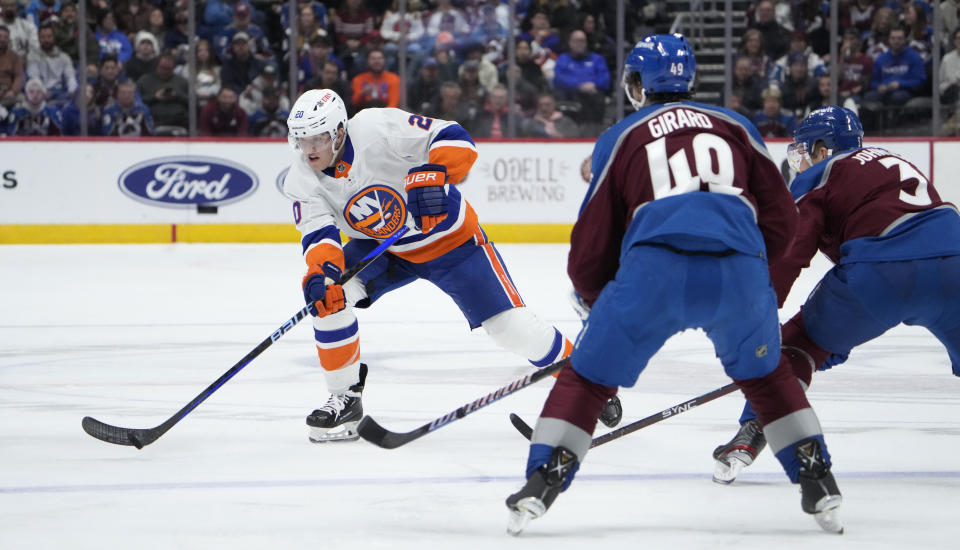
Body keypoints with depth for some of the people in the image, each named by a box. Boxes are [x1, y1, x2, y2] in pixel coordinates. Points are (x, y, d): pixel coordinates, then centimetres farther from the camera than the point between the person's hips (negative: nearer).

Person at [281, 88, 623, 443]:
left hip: (449, 238, -4)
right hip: (380, 248, 5)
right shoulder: (301, 182, -15)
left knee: (512, 327, -9)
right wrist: (320, 270, -45)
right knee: (328, 292, -20)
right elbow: (318, 236, -24)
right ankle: (345, 399, -6)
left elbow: (454, 139, -30)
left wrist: (433, 175, -48)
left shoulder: (378, 130, -29)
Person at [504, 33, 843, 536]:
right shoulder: (736, 127, 27)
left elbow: (591, 244, 20)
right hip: (739, 270, 2)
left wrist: (594, 300, 38)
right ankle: (819, 485, 21)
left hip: (654, 269, -2)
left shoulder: (621, 137, 21)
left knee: (588, 377, 14)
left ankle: (542, 481, 3)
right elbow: (781, 219, 20)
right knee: (765, 374, 27)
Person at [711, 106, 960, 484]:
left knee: (800, 342, 15)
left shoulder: (817, 179, 14)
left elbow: (787, 253, 0)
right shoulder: (891, 163, 34)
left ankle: (752, 433, 3)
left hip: (880, 271, -5)